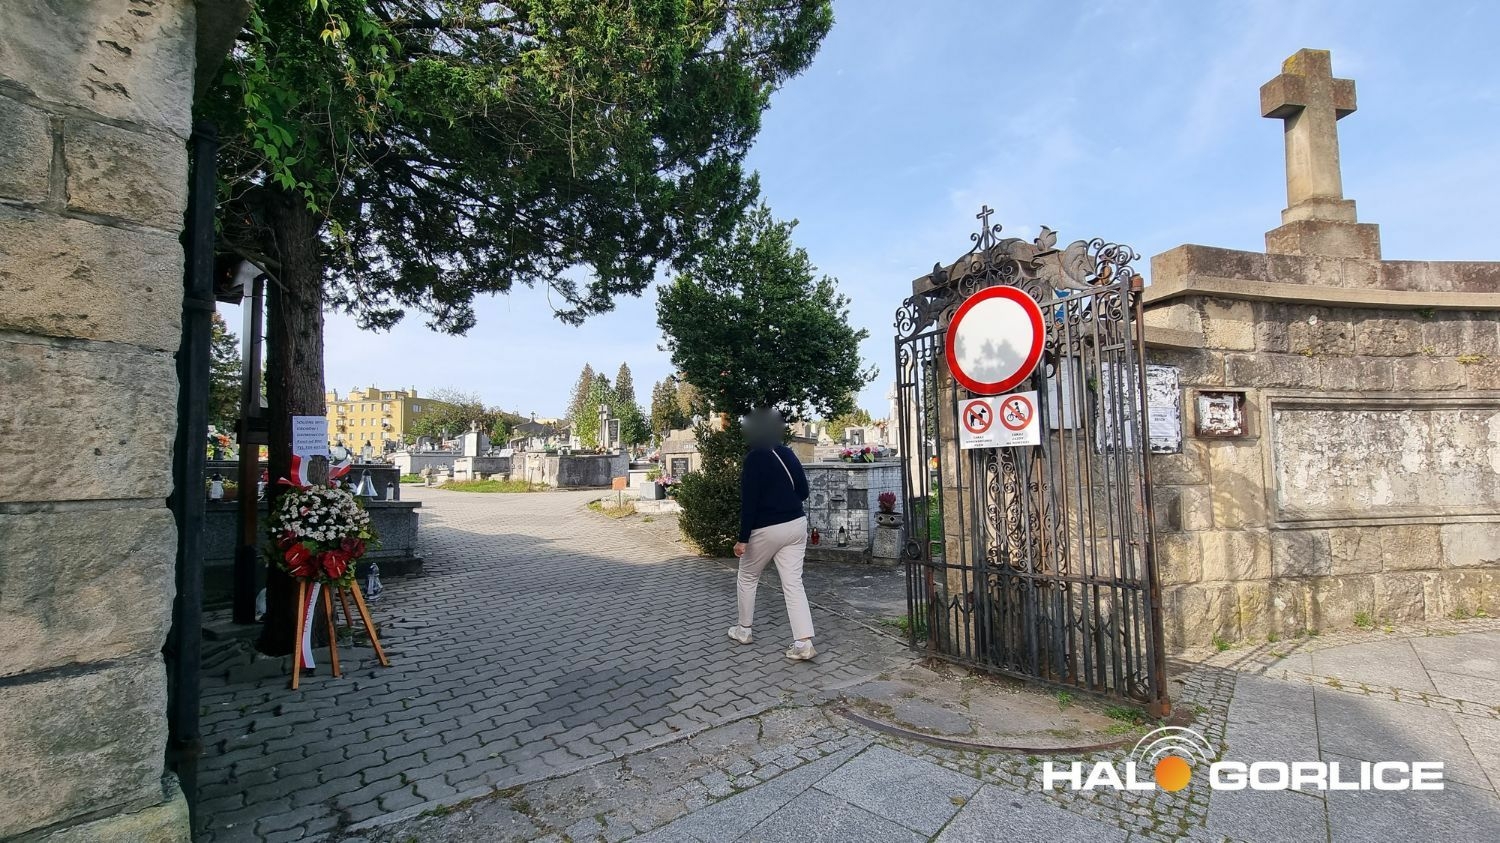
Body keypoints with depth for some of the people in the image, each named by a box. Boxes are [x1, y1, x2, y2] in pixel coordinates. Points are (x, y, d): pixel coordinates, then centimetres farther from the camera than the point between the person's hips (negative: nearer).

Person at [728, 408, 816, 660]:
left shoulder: (753, 459, -13)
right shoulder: (788, 454, 6)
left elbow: (749, 501, -16)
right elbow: (803, 491, 10)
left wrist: (743, 538, -13)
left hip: (766, 529, -5)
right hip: (796, 525, 6)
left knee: (747, 578, 16)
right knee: (793, 583, 4)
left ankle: (743, 630, 29)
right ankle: (803, 642, -3)